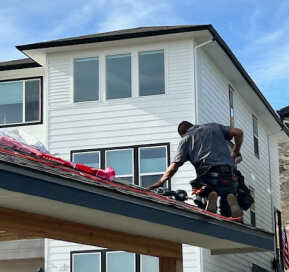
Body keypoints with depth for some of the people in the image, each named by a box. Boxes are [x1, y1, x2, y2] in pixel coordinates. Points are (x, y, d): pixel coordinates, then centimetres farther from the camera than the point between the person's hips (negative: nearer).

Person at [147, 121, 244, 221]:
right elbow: (238, 132, 17)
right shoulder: (214, 126, 28)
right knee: (229, 193, 26)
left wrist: (160, 182, 16)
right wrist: (236, 152, 31)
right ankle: (230, 198, -15)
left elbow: (174, 166, 9)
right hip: (227, 170, 2)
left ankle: (210, 194, -15)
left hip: (206, 173, -1)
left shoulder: (185, 139, 20)